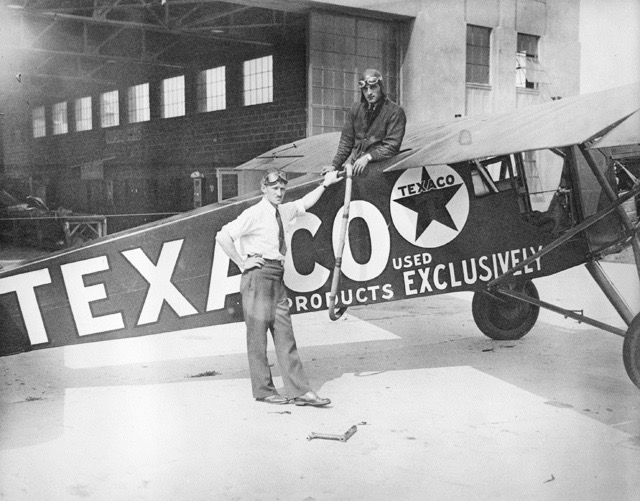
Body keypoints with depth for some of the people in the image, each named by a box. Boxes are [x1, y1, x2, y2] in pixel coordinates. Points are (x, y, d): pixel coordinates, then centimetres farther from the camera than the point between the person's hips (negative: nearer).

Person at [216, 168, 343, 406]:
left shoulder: (284, 211, 13)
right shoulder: (254, 214, -9)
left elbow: (304, 203, 35)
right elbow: (223, 236, -16)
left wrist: (324, 184, 38)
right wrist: (242, 263, -12)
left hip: (277, 278, 7)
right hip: (258, 275, -7)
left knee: (284, 335, 4)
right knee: (257, 334, 0)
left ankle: (300, 391, 4)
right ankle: (263, 390, 9)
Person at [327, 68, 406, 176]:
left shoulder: (395, 111, -3)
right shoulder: (356, 108, 13)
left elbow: (392, 146, -10)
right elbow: (346, 140, 15)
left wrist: (368, 157, -21)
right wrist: (335, 165, 4)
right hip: (354, 163, 4)